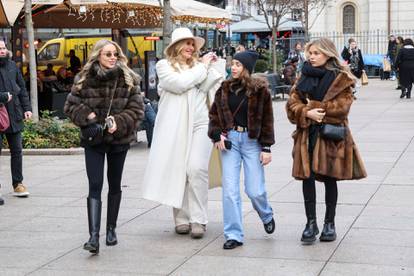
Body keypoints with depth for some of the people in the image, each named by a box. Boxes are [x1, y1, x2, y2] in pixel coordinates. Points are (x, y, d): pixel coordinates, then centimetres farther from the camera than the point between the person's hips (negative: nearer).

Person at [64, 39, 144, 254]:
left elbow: (137, 108, -5)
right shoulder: (84, 79, -2)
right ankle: (93, 236, -16)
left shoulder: (128, 79, -3)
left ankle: (111, 229, 29)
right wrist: (86, 115, -15)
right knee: (95, 186, -10)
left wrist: (119, 123, -20)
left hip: (119, 138, 1)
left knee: (115, 185, 14)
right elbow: (70, 105, 3)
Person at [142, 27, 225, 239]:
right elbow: (179, 83, -10)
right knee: (177, 171, 1)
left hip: (199, 124, 1)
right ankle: (181, 218, 12)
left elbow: (208, 86, 3)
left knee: (197, 169, -12)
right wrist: (202, 67, -2)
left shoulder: (200, 65, 16)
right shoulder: (164, 65, 7)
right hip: (174, 126, -1)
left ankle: (198, 219, -7)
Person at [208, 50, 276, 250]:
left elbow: (267, 120, -3)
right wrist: (217, 135, -4)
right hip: (230, 139, 3)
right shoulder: (225, 88, 6)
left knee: (255, 190, -1)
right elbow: (214, 113, 11)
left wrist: (266, 147, -7)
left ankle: (267, 216, 32)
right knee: (230, 190, -2)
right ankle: (233, 235, 5)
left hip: (252, 140, -3)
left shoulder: (259, 90, -3)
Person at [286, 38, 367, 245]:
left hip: (331, 135, -3)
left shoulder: (341, 78, -3)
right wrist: (307, 113, -18)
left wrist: (312, 106, -14)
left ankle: (329, 224, 19)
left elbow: (342, 106, -15)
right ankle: (311, 223, 10)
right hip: (307, 135, 3)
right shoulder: (304, 76, 9)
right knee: (307, 177, 0)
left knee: (329, 178, 7)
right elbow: (292, 102, 1)